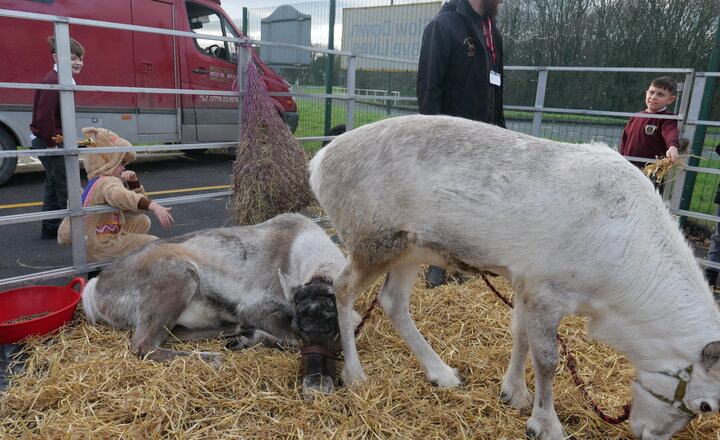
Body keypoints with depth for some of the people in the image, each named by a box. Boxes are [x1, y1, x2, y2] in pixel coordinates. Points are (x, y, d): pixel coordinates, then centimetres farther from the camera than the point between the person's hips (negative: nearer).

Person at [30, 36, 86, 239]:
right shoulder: (52, 81, -20)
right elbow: (44, 115, -25)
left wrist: (57, 140, 13)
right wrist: (52, 143, -20)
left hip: (55, 140, 10)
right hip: (47, 140, -10)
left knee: (54, 184, 14)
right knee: (65, 184, -5)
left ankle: (50, 228, 22)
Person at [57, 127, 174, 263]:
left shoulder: (97, 183, 16)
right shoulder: (108, 182, -17)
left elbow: (137, 206, 18)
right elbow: (119, 195, -46)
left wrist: (133, 182, 3)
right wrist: (153, 206, -57)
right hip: (101, 247, -10)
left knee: (143, 221, 16)